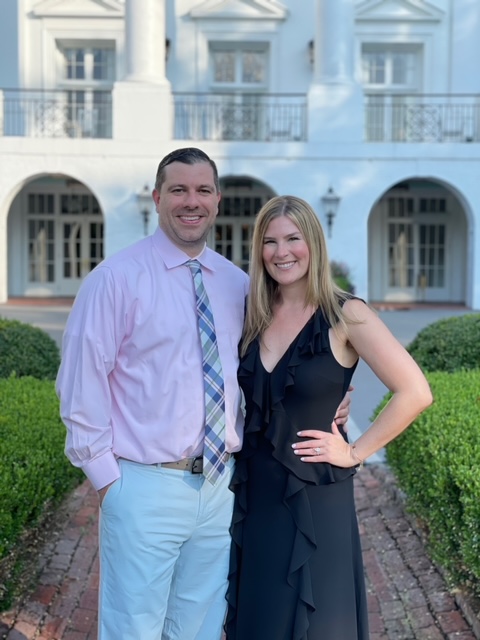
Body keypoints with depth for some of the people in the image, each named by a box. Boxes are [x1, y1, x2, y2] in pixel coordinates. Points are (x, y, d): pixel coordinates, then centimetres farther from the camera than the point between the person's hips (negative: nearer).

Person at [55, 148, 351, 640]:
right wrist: (107, 479, -8)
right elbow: (81, 385, -7)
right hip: (145, 488, -4)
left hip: (221, 487, 5)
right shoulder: (115, 278, -6)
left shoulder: (237, 285, 9)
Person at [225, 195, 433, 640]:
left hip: (315, 499, -5)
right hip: (253, 495, 5)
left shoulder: (345, 315, -11)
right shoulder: (254, 316, 4)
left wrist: (355, 452, -11)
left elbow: (415, 393, -15)